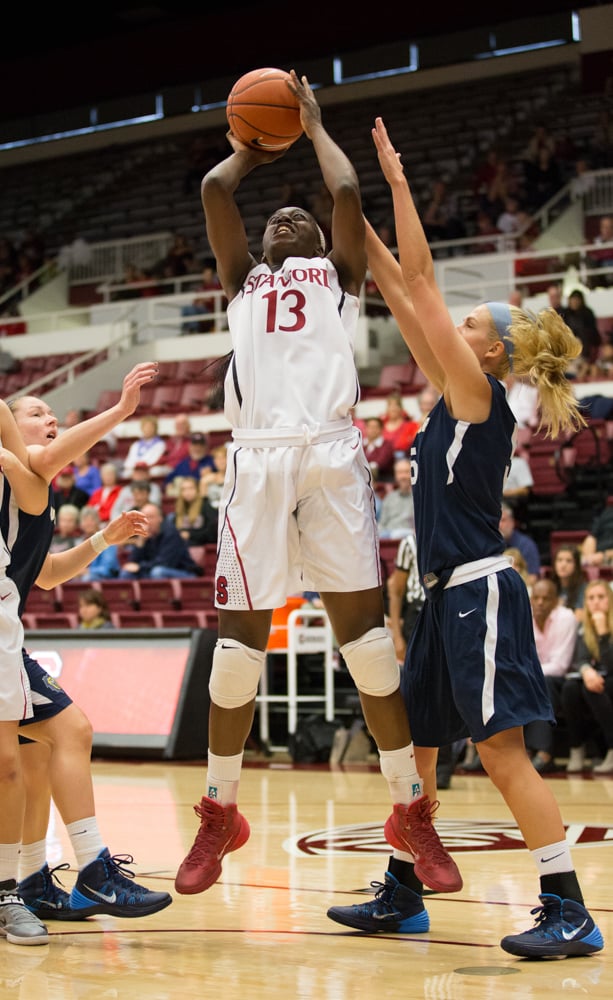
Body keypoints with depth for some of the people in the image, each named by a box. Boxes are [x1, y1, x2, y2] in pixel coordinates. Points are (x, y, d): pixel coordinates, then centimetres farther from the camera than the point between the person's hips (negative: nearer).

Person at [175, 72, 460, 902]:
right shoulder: (244, 280, 27)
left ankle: (412, 812, 1)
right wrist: (251, 148, 34)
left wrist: (313, 125, 24)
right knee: (240, 639, -1)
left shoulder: (340, 275, 23)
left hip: (332, 452, -1)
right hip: (257, 457, 1)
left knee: (365, 630, -6)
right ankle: (220, 814, 11)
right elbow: (213, 189, 17)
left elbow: (348, 191, 9)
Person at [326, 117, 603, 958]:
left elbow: (420, 278, -11)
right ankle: (402, 898, 23)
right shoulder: (453, 399, 13)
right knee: (410, 744, 13)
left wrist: (398, 183, -8)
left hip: (480, 594, -10)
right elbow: (403, 295, 16)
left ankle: (570, 914, -7)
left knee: (502, 752, -10)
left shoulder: (479, 396, -9)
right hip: (449, 597, 10)